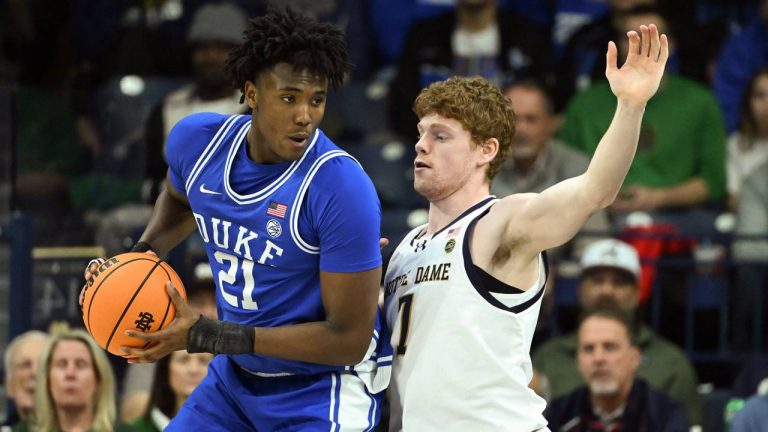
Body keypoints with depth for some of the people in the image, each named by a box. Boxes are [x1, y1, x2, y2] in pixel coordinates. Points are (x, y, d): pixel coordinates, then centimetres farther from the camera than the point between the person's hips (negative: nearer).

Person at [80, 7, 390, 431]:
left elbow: (349, 340, -24)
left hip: (321, 392, -6)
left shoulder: (343, 188, -27)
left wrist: (207, 336, -25)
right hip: (235, 377, 6)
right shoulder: (197, 140, -8)